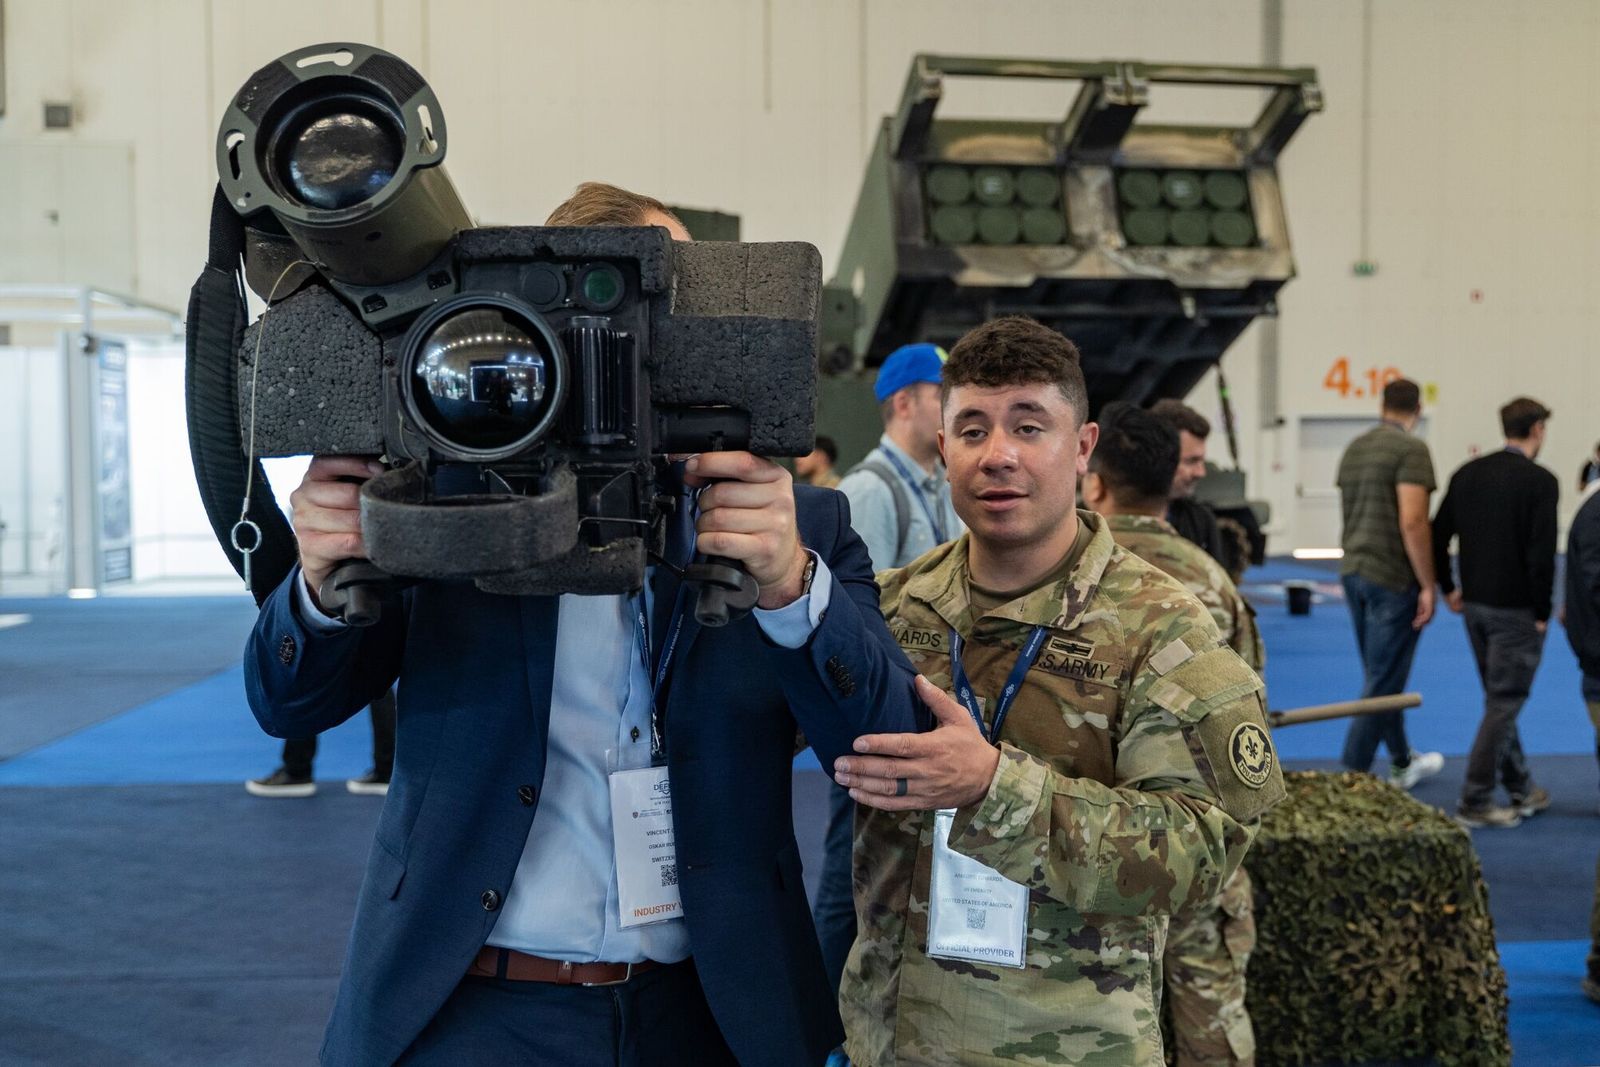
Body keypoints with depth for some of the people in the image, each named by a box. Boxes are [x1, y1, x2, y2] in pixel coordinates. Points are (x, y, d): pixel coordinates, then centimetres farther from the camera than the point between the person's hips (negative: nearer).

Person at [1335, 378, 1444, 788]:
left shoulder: (1354, 448, 11)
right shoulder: (1410, 449, -14)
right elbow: (1411, 522, -21)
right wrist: (1428, 585, -16)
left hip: (1353, 572, 8)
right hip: (1393, 577, -8)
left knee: (1381, 676, 18)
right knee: (1383, 683, -3)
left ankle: (1402, 763, 33)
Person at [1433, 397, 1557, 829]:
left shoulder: (1468, 473, 5)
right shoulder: (1540, 481, -13)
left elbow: (1437, 535, 7)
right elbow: (1542, 553, -18)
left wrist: (1449, 588, 15)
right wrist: (1542, 613, -9)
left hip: (1474, 603, 7)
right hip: (1516, 610, -7)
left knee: (1500, 699, 17)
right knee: (1504, 702, -1)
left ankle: (1522, 790, 27)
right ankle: (1475, 802, -1)